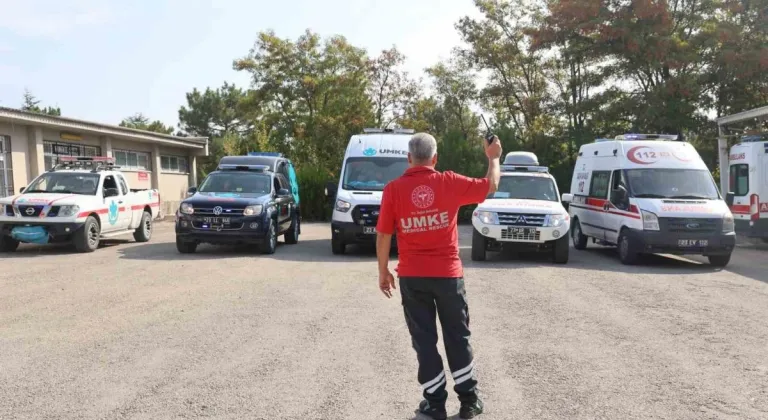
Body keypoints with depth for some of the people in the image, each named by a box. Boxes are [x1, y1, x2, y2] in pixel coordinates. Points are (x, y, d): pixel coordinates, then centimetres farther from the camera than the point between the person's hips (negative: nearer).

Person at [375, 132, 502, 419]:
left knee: (424, 341, 10)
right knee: (458, 337, 14)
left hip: (411, 277, 0)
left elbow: (383, 236, -4)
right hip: (448, 274, 1)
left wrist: (383, 271, 9)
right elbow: (491, 186, 8)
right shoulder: (449, 182, -5)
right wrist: (494, 157, 25)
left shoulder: (393, 189, -7)